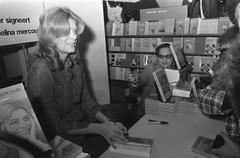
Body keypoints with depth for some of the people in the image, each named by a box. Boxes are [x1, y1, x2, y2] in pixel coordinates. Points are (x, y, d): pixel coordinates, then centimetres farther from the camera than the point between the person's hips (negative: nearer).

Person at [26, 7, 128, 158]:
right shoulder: (40, 71, -22)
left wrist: (107, 122, -9)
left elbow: (86, 100, 5)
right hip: (58, 137, -6)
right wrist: (99, 128, -20)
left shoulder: (75, 61, 1)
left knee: (123, 135, -7)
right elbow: (54, 125, -18)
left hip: (82, 120, 6)